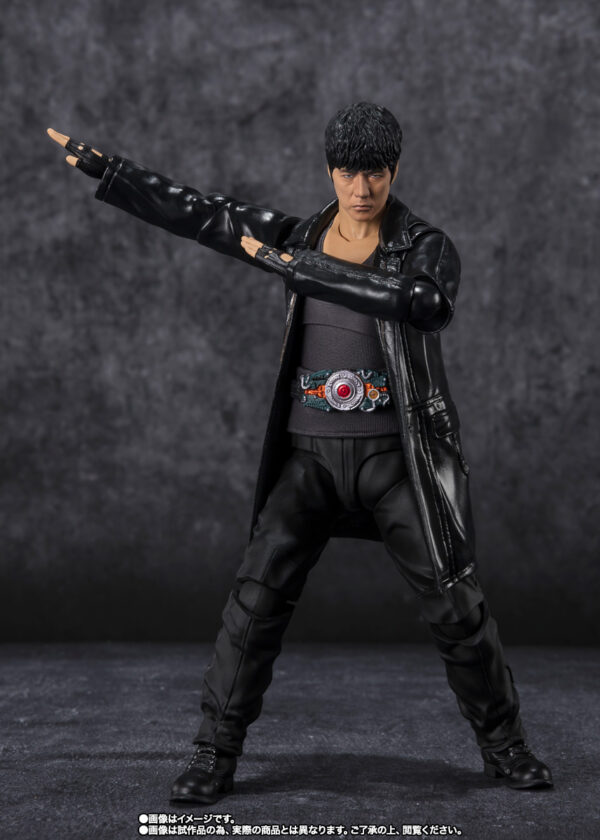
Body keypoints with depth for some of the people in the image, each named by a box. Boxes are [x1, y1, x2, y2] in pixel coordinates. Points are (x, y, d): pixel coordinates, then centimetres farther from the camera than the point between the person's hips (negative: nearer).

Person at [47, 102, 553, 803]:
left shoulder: (426, 246, -6)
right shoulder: (297, 236, 4)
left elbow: (427, 303, -29)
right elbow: (194, 213, 6)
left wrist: (302, 269, -28)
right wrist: (98, 165, 4)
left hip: (395, 455, -2)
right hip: (309, 455, 2)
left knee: (455, 605, 2)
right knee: (255, 600, -4)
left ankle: (504, 747, 22)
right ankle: (215, 757, 7)